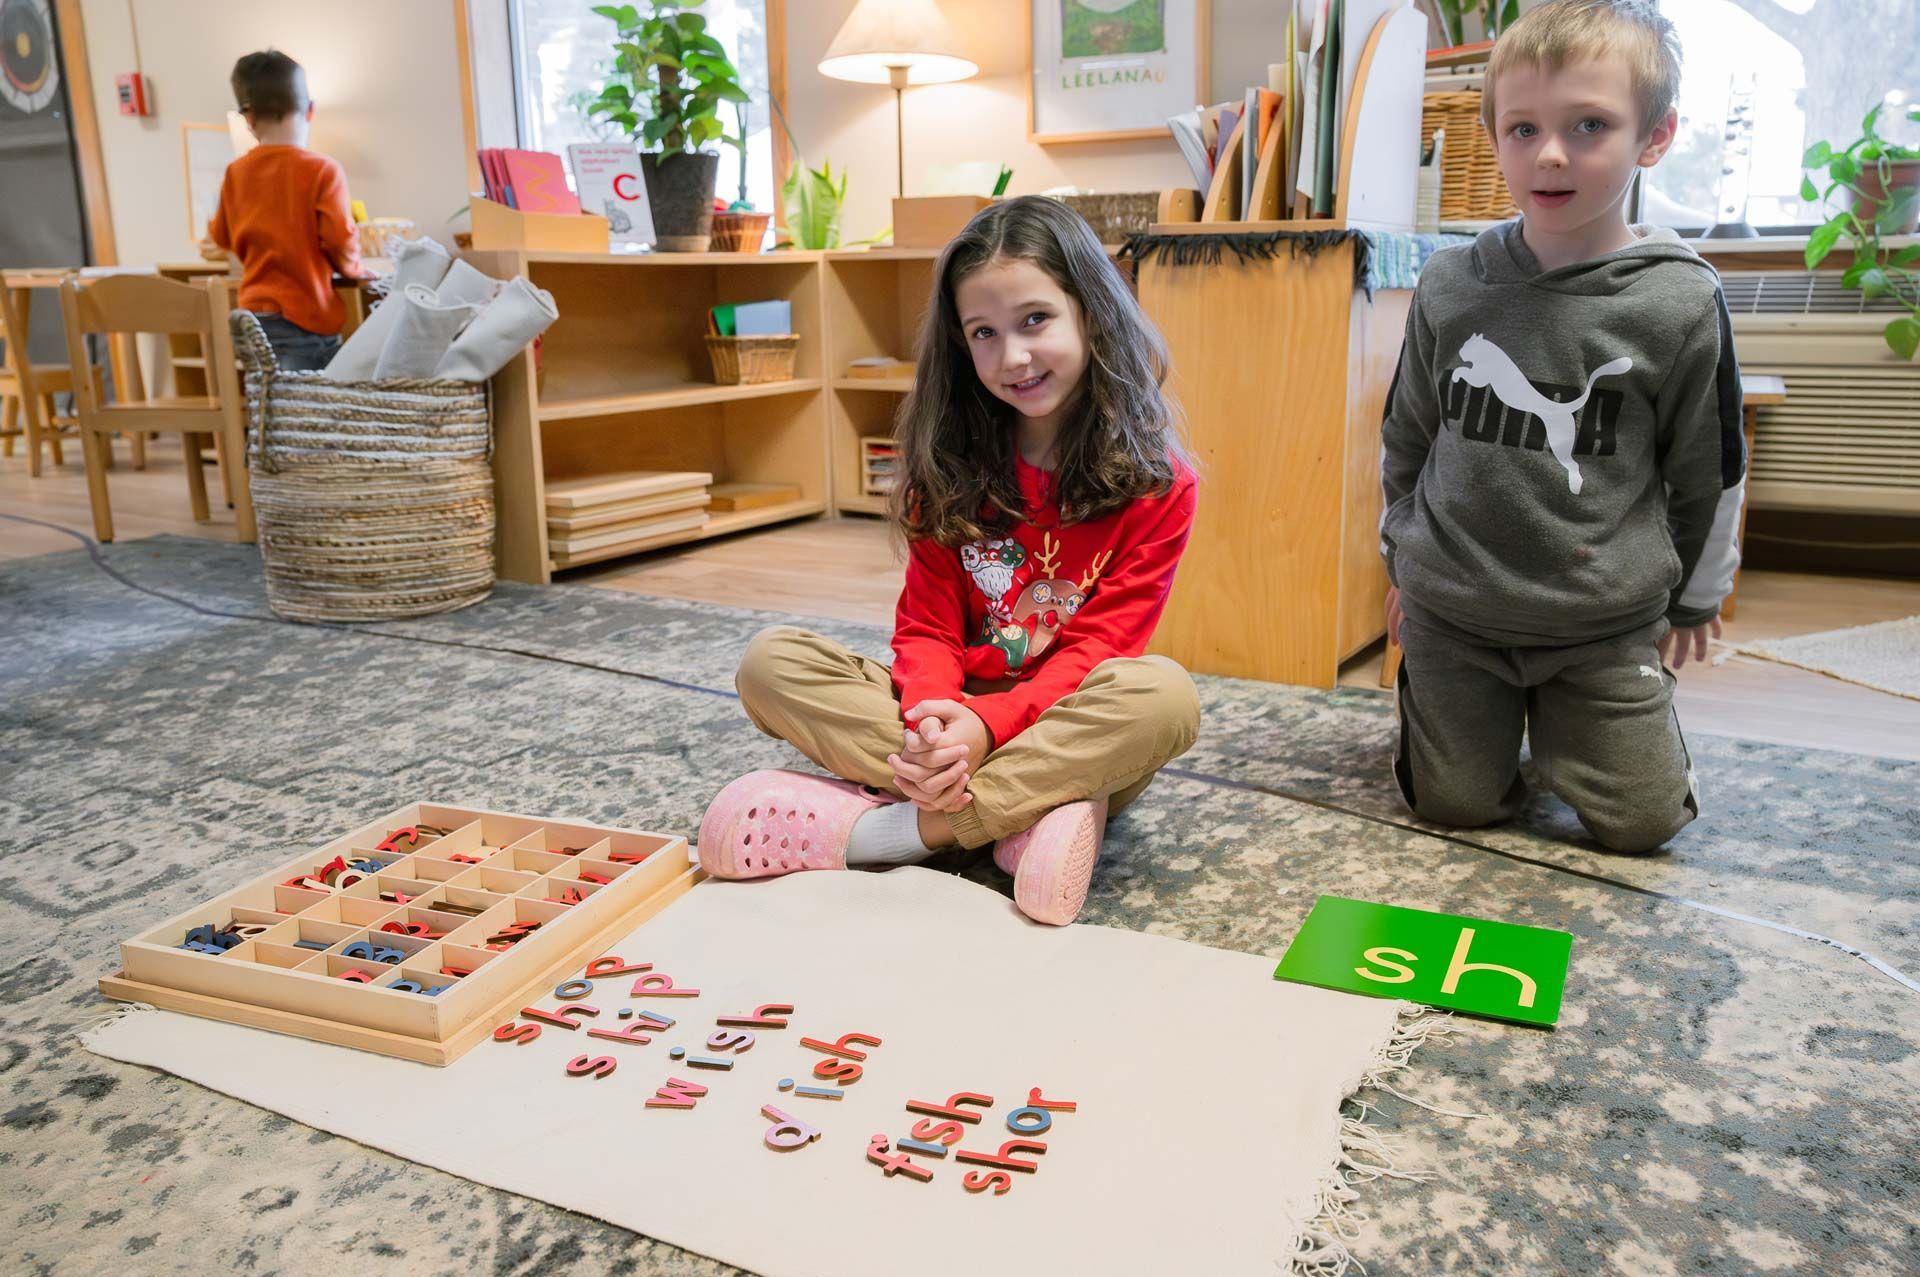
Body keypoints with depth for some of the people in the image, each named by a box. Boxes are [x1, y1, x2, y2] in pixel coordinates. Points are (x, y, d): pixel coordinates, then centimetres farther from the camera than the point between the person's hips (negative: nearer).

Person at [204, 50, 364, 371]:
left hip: (252, 317, 5)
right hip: (304, 319, -5)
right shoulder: (321, 170, -10)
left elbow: (222, 238, 19)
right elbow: (340, 238, -14)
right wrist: (353, 268, 7)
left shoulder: (236, 173, 7)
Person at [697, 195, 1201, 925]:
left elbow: (1101, 649, -13)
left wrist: (986, 724, -29)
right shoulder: (953, 463, 3)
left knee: (1163, 694, -35)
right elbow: (928, 623, -1)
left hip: (1069, 741, -2)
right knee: (771, 661, -16)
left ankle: (887, 827, -28)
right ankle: (1024, 817, -26)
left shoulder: (1156, 485, -7)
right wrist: (932, 716, -24)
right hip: (958, 720, 3)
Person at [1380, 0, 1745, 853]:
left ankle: (1559, 718, 30)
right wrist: (1402, 559, 14)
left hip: (1606, 621, 0)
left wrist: (1695, 597, 11)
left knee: (1640, 824, 1)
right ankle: (1499, 712, 35)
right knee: (1455, 806, 4)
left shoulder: (1683, 304, -10)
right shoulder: (1450, 287, -6)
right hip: (1452, 606, 1)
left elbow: (1710, 470, 3)